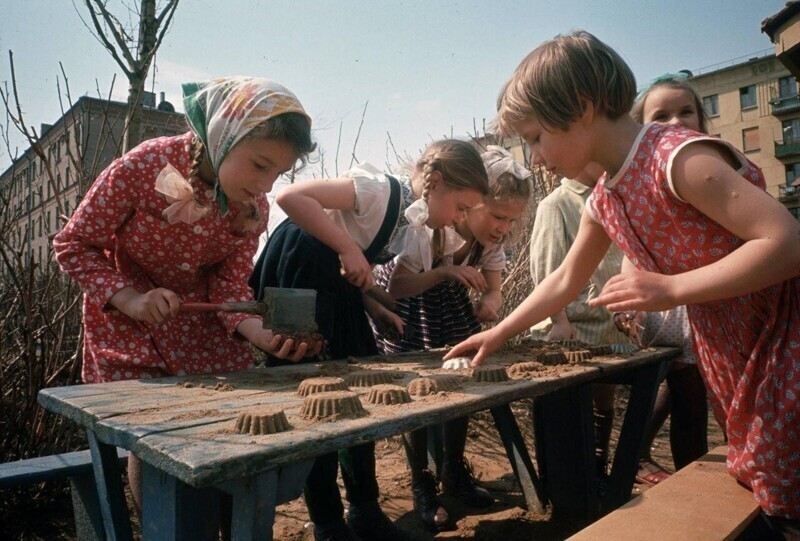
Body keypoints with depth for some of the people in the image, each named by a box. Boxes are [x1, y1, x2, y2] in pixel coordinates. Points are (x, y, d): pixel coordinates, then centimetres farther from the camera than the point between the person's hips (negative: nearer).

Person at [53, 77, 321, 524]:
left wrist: (263, 333, -32)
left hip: (203, 326, 3)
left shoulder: (254, 206, -13)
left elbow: (231, 284, -13)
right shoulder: (146, 166, -25)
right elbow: (73, 245, -14)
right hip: (128, 324, -2)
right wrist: (131, 301, -28)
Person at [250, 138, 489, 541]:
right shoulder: (380, 190, -22)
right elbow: (290, 197, -29)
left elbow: (362, 266, 10)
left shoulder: (417, 229, 3)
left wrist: (374, 307, -5)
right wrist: (348, 248, -31)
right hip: (297, 271, -8)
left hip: (338, 283, 9)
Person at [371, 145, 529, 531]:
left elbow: (493, 289, -6)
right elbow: (395, 286, -29)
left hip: (449, 304, 5)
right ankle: (422, 487, 16)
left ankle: (455, 474, 26)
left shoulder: (491, 239, -17)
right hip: (405, 303, -5)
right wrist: (444, 271, -43)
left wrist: (490, 303, -29)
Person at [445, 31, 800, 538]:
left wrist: (670, 290, -29)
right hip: (731, 363, 7)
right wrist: (497, 334, 13)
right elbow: (564, 282, 13)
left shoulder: (680, 157, -22)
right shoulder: (602, 202, 3)